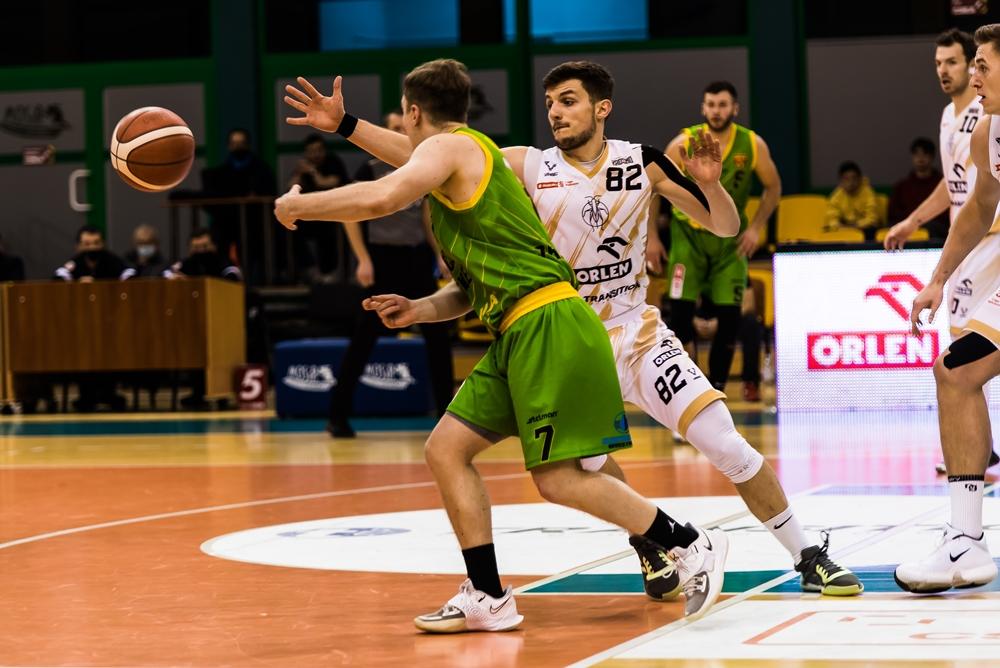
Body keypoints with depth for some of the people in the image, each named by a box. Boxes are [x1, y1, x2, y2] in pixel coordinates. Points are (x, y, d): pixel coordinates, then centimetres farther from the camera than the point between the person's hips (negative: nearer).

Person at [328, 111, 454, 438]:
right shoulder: (371, 171, -5)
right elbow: (350, 216, -7)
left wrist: (440, 255, 11)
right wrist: (363, 260, -14)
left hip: (417, 258, 5)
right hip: (384, 259, -5)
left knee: (438, 335, 4)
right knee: (364, 339, -5)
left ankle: (447, 412, 13)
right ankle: (337, 416, 0)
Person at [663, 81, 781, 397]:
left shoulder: (753, 145, -11)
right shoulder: (684, 144, -15)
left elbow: (773, 187, 2)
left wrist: (756, 227, -9)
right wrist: (651, 236, -8)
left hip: (731, 236, 1)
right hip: (689, 233, -1)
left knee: (730, 316, -4)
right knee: (681, 312, -12)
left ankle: (716, 389, 9)